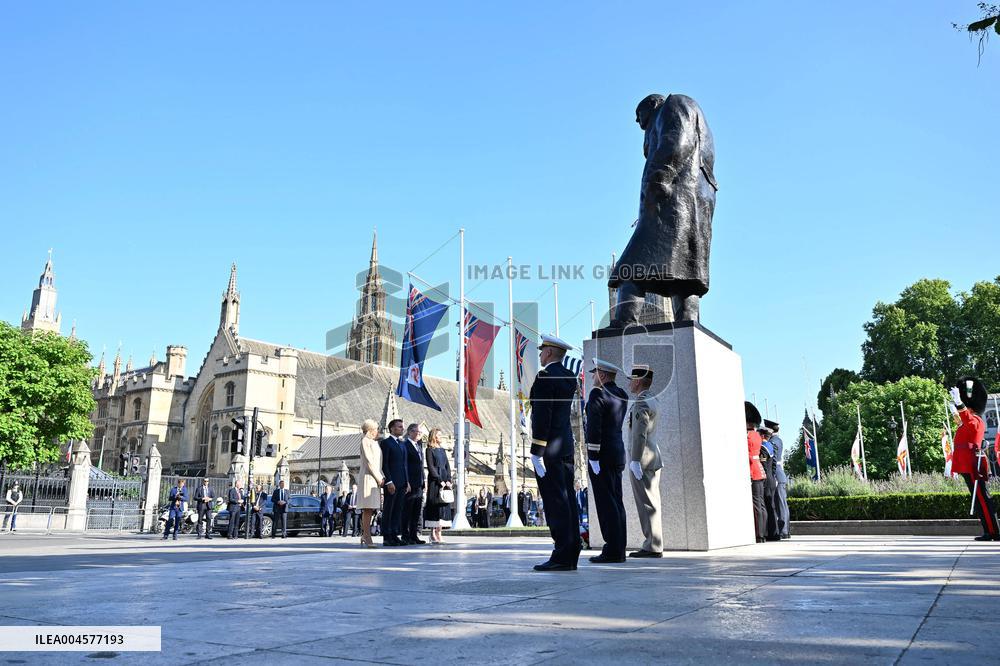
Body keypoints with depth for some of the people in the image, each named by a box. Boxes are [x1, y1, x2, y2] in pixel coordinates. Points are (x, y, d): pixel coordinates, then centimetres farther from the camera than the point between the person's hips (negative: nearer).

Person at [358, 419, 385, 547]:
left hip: (376, 478, 9)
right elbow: (369, 462, -12)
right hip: (368, 477, -9)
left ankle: (364, 536, 11)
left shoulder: (375, 443, 22)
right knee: (368, 509, -10)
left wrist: (382, 477, 8)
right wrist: (379, 478, -11)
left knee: (370, 509, 7)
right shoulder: (365, 441, -5)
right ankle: (367, 538, -12)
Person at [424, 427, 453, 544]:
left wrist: (449, 480, 0)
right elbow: (431, 467, -9)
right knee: (435, 505, -7)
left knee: (444, 505, 3)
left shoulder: (442, 450, 18)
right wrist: (440, 481, -14)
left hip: (444, 479, 7)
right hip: (434, 481, -7)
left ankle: (438, 533, 6)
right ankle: (433, 535, -5)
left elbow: (448, 466, 14)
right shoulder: (430, 449, -2)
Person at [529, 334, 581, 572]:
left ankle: (562, 556, -5)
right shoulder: (569, 376, 13)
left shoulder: (545, 376, -12)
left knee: (555, 501, -7)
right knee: (566, 499, 9)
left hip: (550, 448, -9)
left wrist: (536, 452, -17)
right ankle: (571, 555, 14)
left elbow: (542, 415, -18)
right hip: (566, 445, 9)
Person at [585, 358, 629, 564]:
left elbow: (594, 427, -18)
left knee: (606, 503, -7)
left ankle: (612, 552, -6)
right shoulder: (621, 396, 12)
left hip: (602, 455, -9)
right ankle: (618, 550, 14)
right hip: (618, 453, 9)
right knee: (616, 502, 10)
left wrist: (593, 456, -18)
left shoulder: (598, 394, -12)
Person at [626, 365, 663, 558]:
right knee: (651, 503, 11)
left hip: (642, 460, -10)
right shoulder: (651, 400, 17)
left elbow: (640, 434, -21)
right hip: (652, 458, 10)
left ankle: (652, 547, -3)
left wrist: (635, 461, -21)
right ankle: (654, 544, 16)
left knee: (647, 504, -6)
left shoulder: (641, 403, -14)